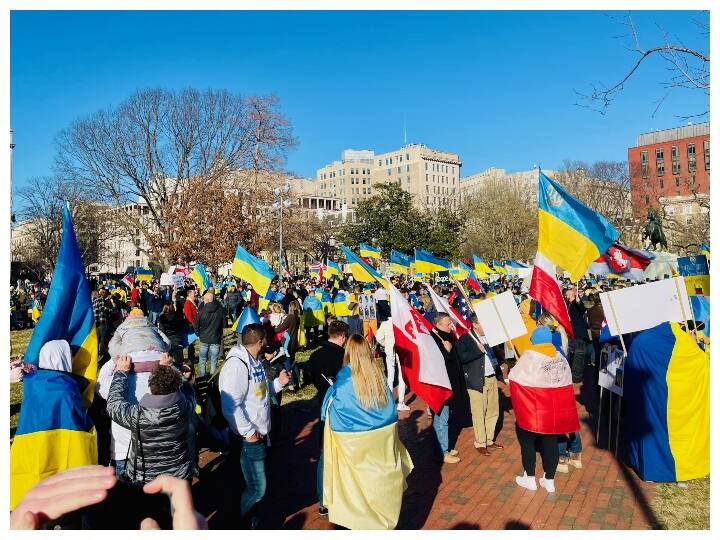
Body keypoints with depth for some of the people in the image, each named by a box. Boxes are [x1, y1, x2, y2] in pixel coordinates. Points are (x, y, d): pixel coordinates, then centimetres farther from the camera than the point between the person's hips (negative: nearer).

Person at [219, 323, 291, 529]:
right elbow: (230, 407, -28)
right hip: (248, 438, -9)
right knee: (257, 488, -2)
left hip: (261, 433, 9)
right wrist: (249, 432, -22)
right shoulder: (236, 365, -24)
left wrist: (278, 383, 3)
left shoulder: (255, 361, 6)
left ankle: (248, 515, 43)